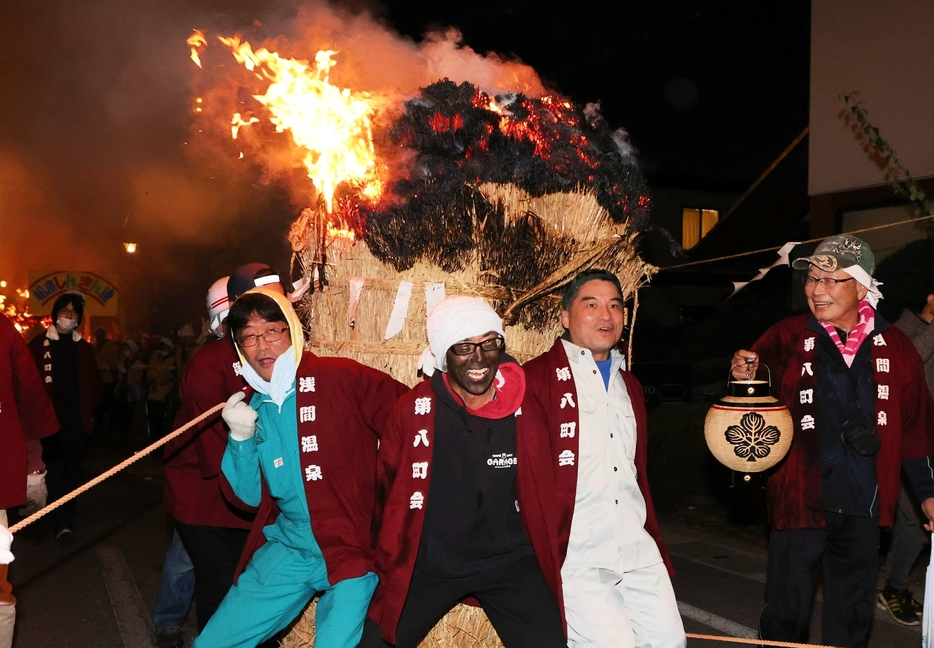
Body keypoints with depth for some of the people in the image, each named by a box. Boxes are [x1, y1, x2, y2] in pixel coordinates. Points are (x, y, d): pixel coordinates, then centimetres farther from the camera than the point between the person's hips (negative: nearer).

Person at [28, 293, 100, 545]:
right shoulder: (39, 345, -1)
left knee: (72, 472, 6)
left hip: (76, 421, 3)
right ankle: (61, 523, 5)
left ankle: (63, 519, 16)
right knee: (55, 472, -2)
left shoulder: (84, 348, 10)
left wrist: (90, 412, 7)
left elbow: (93, 382, 13)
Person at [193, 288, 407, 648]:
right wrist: (241, 438, -7)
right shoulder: (251, 406, 7)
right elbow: (251, 495, 7)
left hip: (351, 548, -6)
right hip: (287, 547, 6)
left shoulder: (341, 378, -13)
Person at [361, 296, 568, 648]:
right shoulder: (414, 408, -8)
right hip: (426, 564, 1)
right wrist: (393, 563, 9)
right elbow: (389, 486, 5)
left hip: (509, 562, 0)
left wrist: (541, 555, 9)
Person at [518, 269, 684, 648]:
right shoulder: (535, 380, -6)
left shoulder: (629, 385, 19)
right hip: (576, 559, -6)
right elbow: (533, 478, -11)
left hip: (638, 554, 7)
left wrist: (657, 548, 18)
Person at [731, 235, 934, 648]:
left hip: (862, 506, 3)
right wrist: (745, 374, -30)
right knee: (787, 612, 5)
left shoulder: (894, 347, 5)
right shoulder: (786, 338, -3)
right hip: (800, 500, -2)